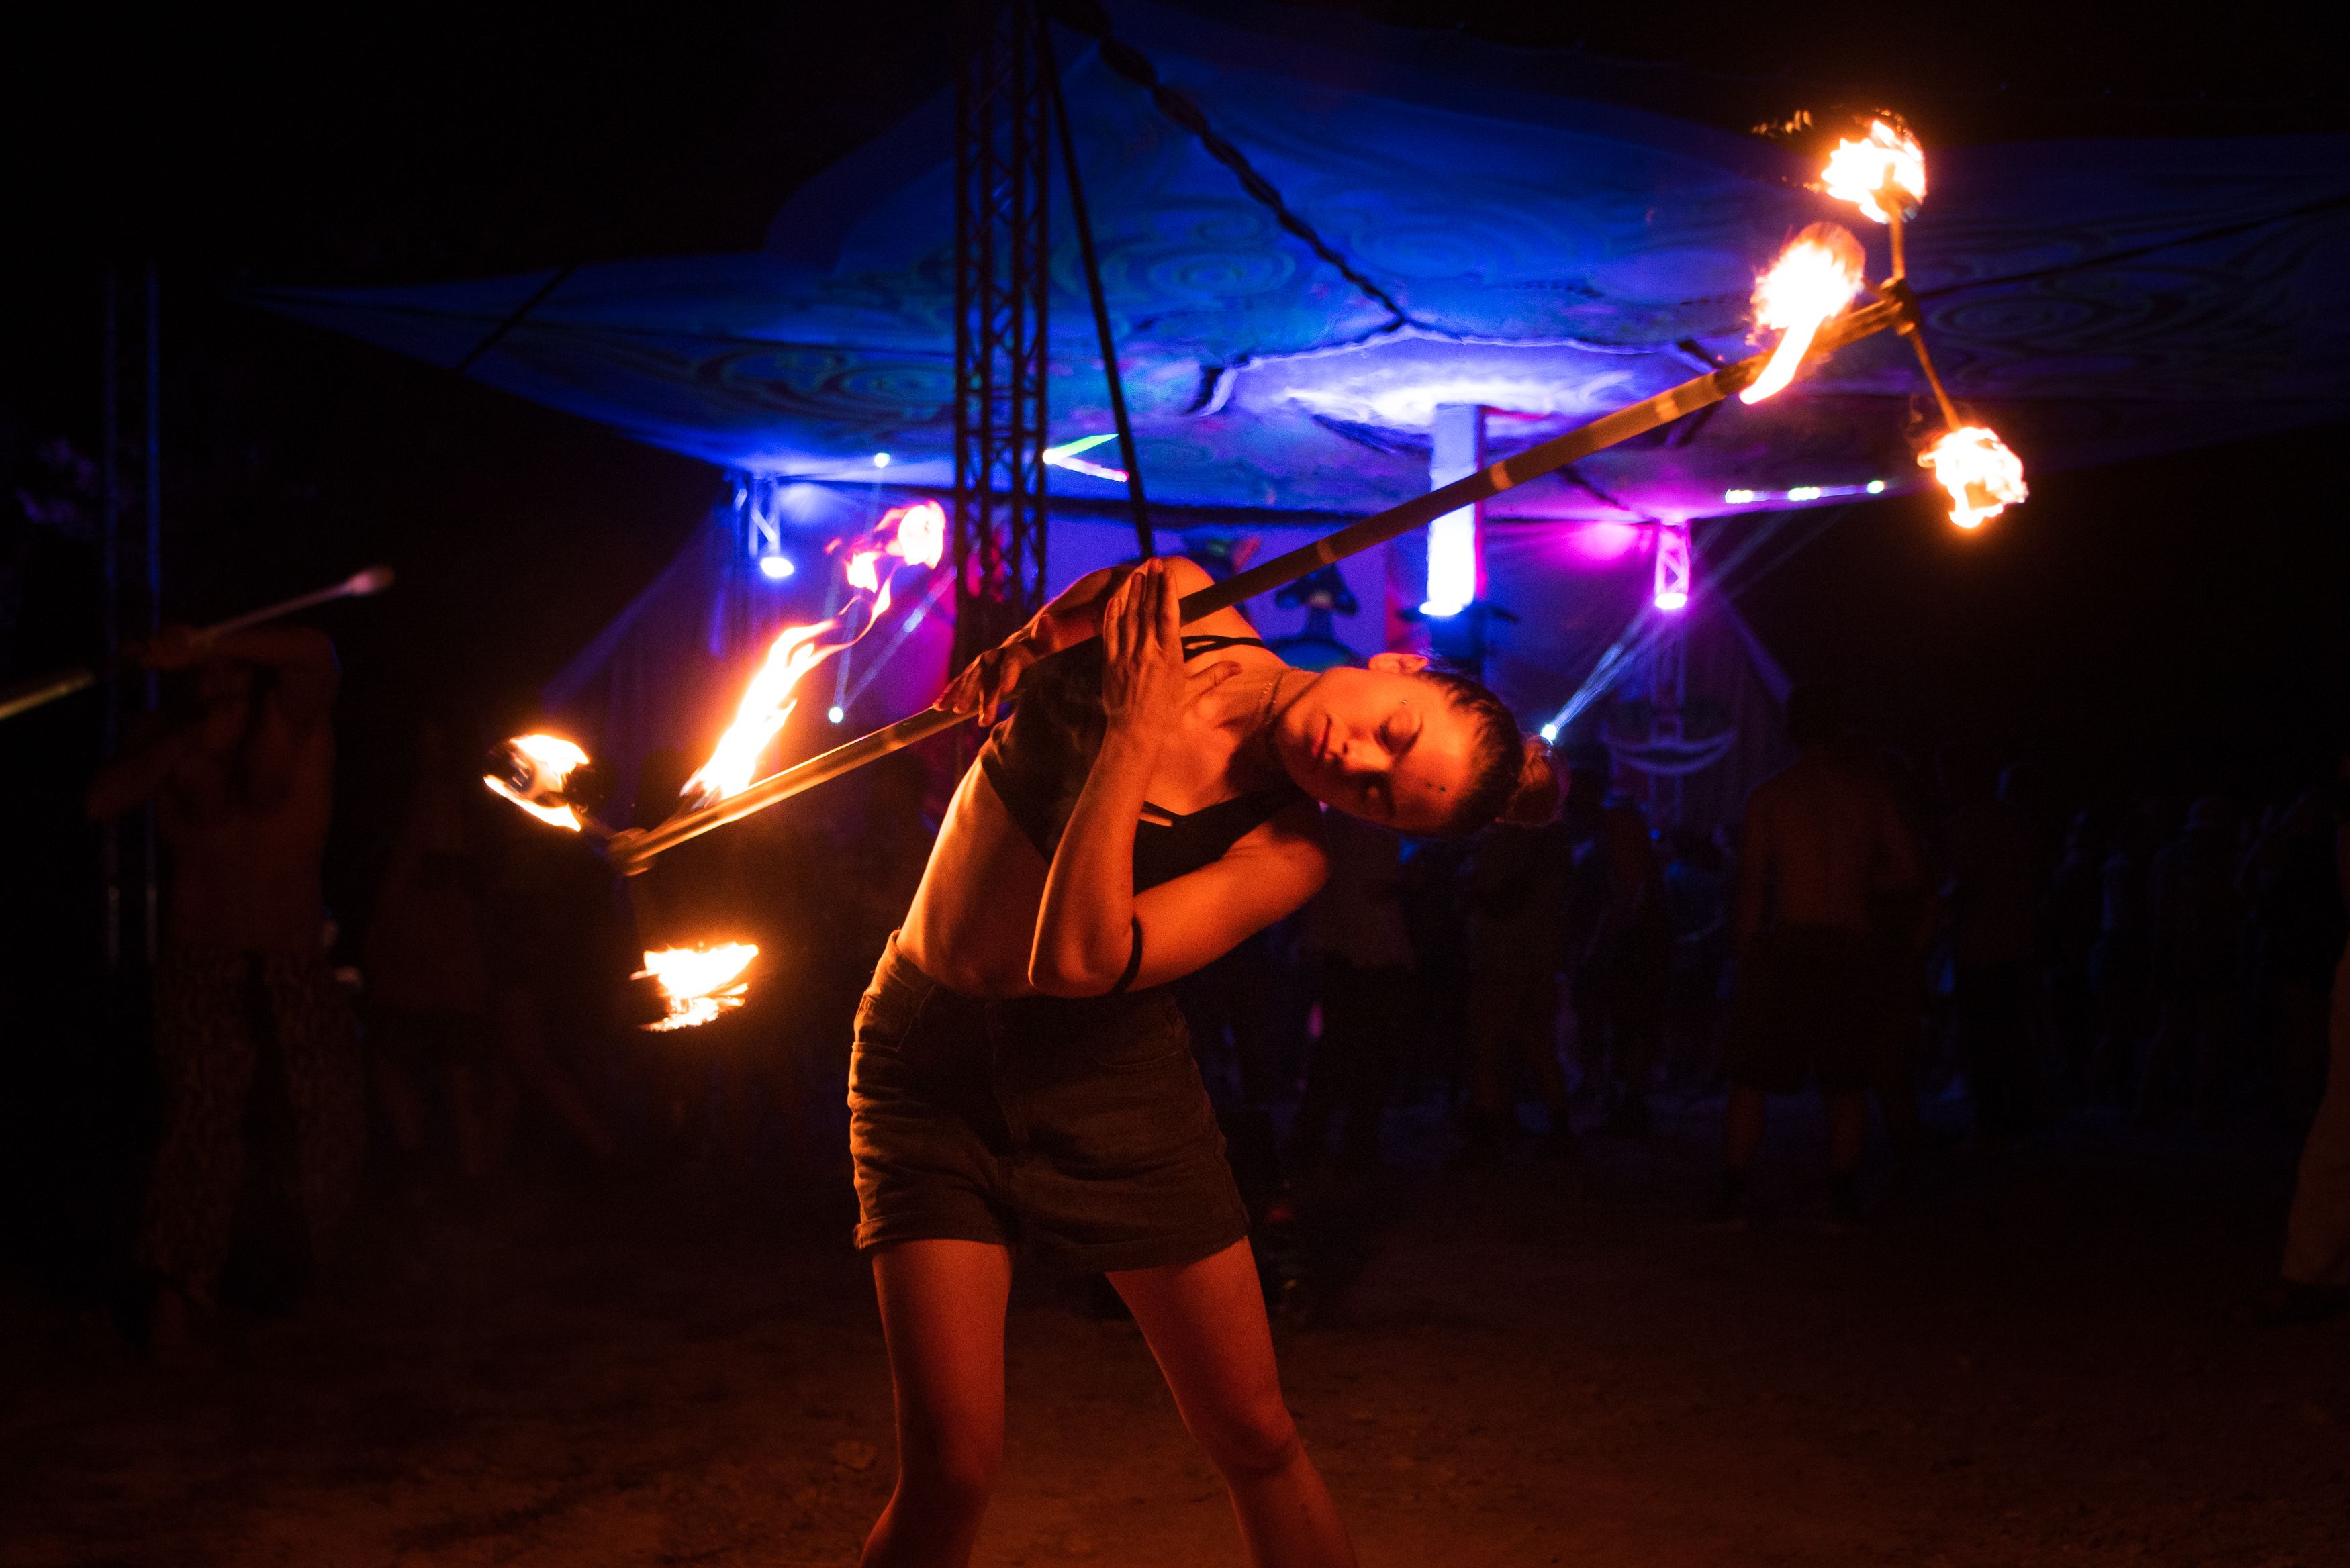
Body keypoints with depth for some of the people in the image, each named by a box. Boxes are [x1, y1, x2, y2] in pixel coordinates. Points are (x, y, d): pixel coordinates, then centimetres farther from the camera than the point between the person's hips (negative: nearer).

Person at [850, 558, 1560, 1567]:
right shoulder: (1173, 601, -9)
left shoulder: (1284, 853, -15)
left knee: (1254, 1438, 2)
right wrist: (1006, 659, -4)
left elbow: (1075, 959, -29)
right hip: (931, 1065, 1)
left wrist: (1137, 734, -29)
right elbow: (1047, 635, 17)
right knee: (949, 1471, -9)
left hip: (1105, 1072, -1)